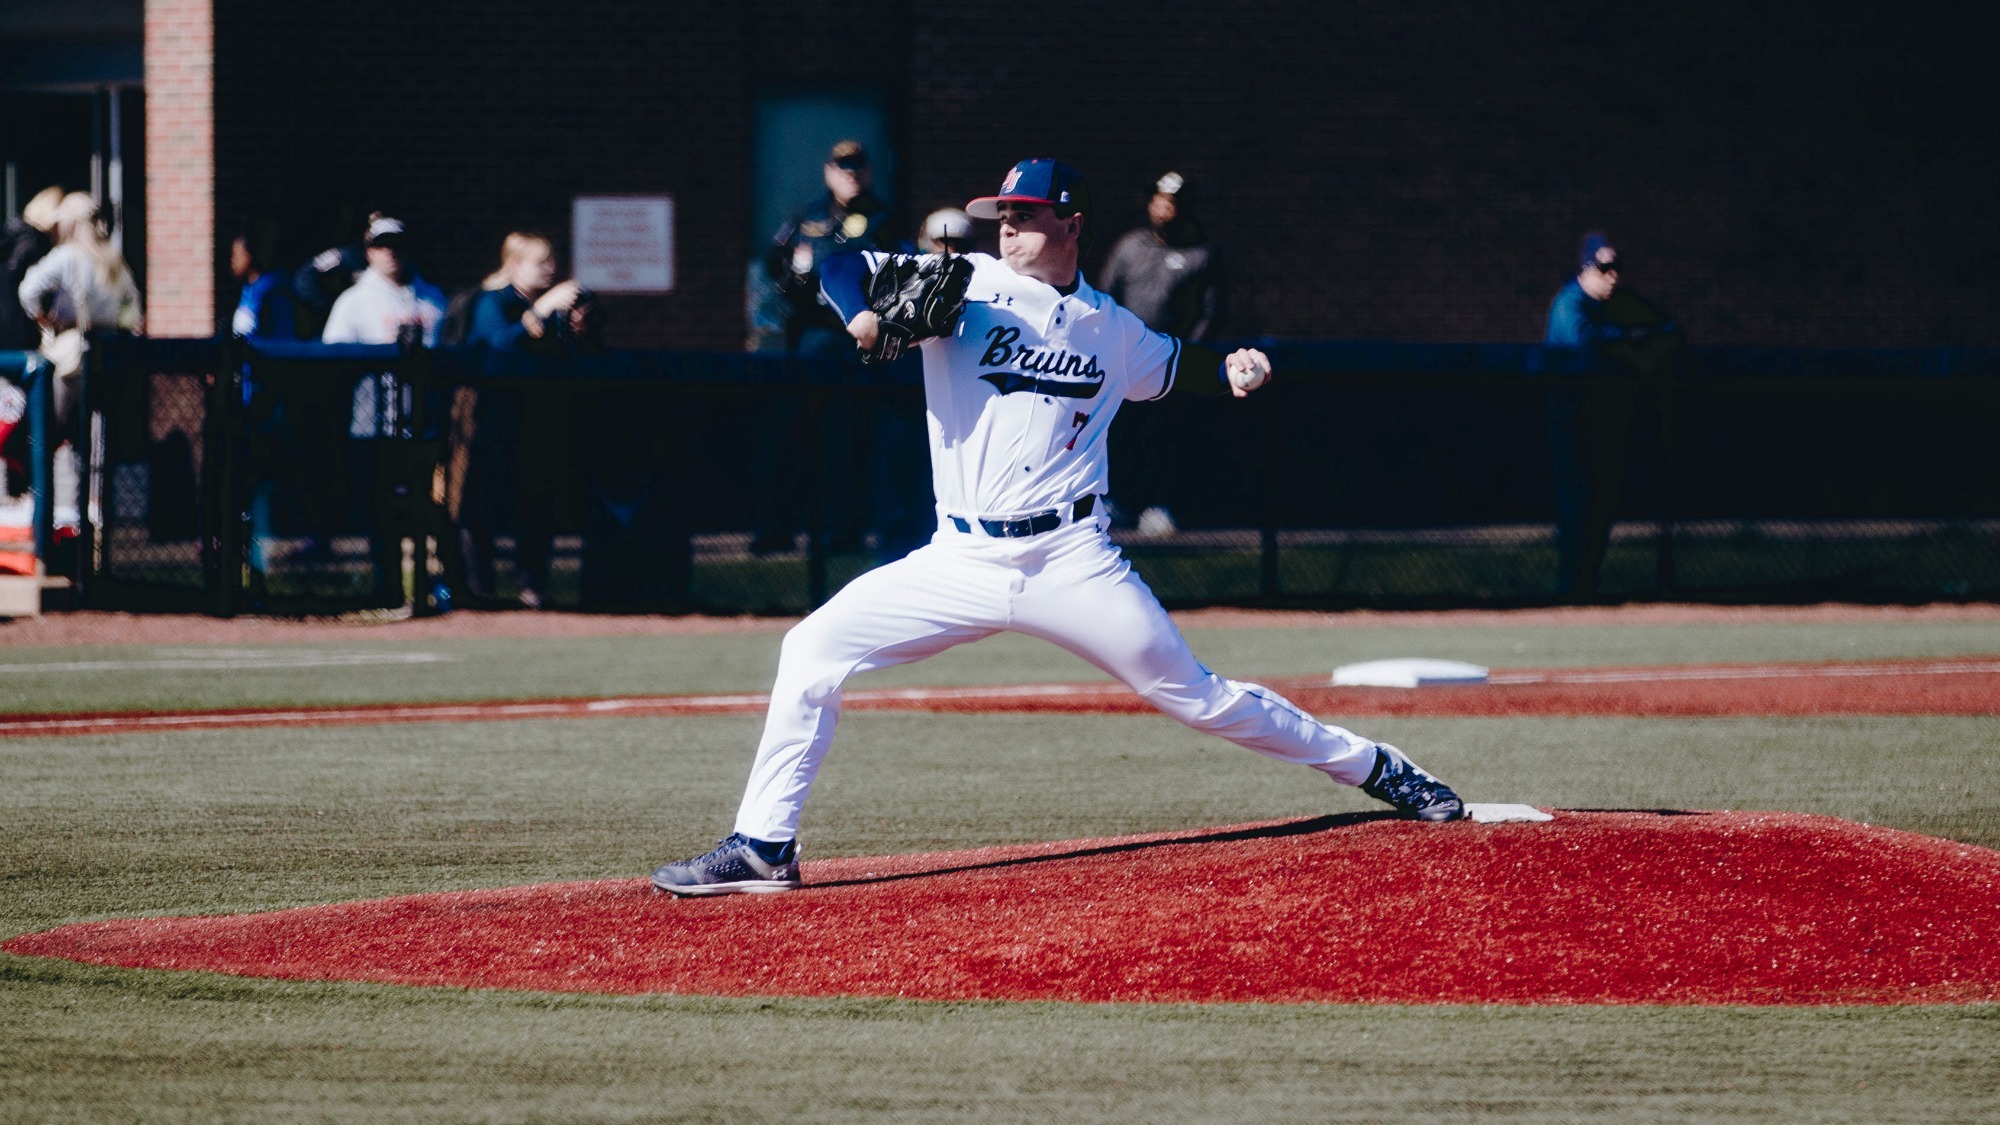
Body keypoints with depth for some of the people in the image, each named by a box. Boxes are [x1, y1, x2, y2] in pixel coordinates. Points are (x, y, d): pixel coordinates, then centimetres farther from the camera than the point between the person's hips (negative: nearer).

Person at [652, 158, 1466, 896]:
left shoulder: (1108, 327, 8)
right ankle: (763, 847, -7)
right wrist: (864, 315, -25)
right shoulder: (966, 286, 1)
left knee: (1195, 697, 4)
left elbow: (1171, 368, 27)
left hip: (1072, 562, 0)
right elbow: (845, 269, -4)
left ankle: (1373, 768, 23)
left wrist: (1233, 368, 7)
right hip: (960, 562, 0)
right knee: (813, 649, -13)